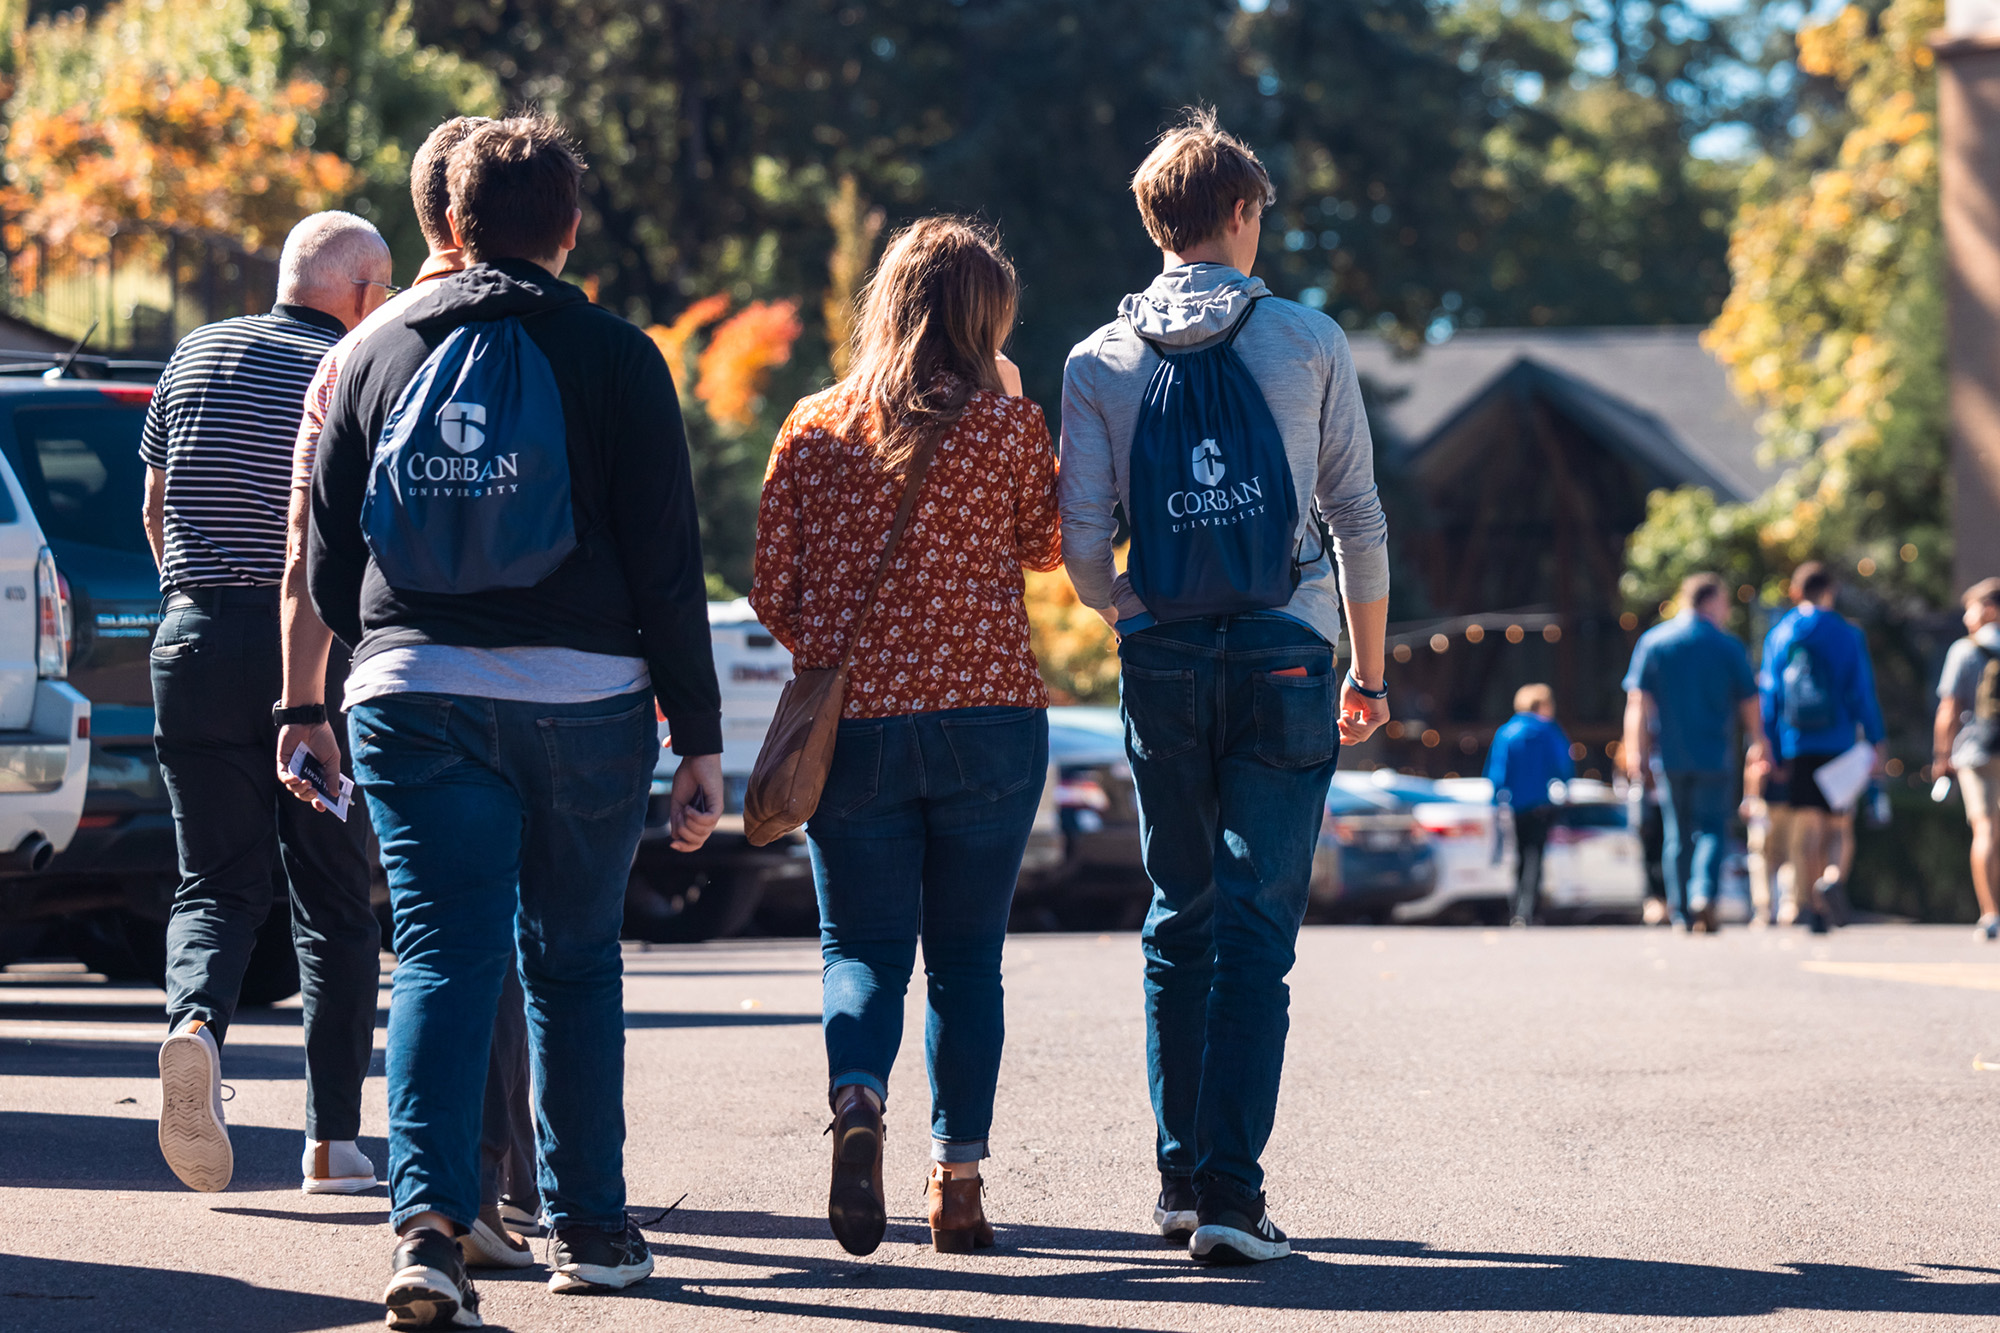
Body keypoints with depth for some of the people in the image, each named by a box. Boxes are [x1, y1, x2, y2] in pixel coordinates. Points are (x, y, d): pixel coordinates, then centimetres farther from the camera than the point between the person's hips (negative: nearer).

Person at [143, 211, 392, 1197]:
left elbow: (156, 507, 17)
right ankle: (332, 1142, 7)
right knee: (333, 901, 8)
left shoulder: (199, 355, 8)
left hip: (199, 641, 2)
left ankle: (197, 1016, -25)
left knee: (217, 882, 8)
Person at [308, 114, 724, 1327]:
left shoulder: (380, 354, 8)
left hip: (411, 694, 1)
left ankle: (431, 1223, -22)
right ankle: (590, 1227, 20)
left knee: (442, 957, -3)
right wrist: (700, 739, 0)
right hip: (585, 697, -1)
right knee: (576, 959, 13)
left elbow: (328, 562, 12)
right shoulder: (614, 359, -1)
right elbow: (669, 565, -4)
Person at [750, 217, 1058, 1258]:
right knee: (968, 956, 9)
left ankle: (856, 1097, -22)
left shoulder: (814, 429, 1)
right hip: (988, 720, -1)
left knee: (863, 946, 7)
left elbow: (772, 591, 2)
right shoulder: (1007, 427, -3)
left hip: (852, 729, 1)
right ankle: (958, 1179, 7)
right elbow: (1045, 546, 15)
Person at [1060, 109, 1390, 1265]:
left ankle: (1182, 1178, 17)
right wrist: (1370, 672, 12)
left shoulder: (1101, 362, 4)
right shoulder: (1308, 344, 0)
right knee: (1257, 929, -3)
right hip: (1283, 655, -2)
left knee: (1179, 921, 15)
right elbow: (1359, 520, 2)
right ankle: (1231, 1192, -11)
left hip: (1162, 664, 2)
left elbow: (1082, 541, -1)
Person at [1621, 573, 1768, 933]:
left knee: (1677, 836, 11)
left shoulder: (1652, 642, 4)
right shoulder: (1728, 646, -2)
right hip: (1713, 754, -2)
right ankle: (1704, 894, -21)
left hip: (1668, 755, 2)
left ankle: (1681, 913, 10)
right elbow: (1750, 705, 3)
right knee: (1712, 828, 2)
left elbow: (1638, 702, -1)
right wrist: (1757, 748, 16)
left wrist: (1635, 751, 0)